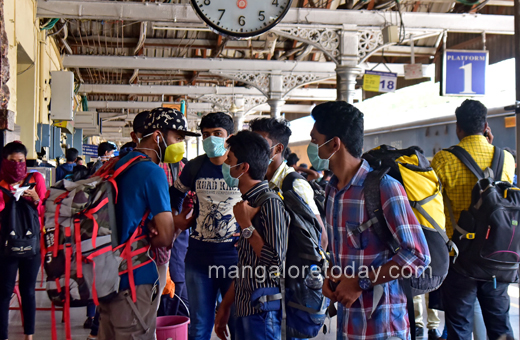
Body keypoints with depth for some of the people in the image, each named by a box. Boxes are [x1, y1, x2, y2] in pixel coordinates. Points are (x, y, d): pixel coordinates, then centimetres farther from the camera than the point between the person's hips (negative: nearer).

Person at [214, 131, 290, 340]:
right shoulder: (249, 202, 12)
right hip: (245, 307, 9)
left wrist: (246, 225, -17)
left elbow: (276, 261, -22)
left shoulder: (270, 203, -17)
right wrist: (225, 306, 19)